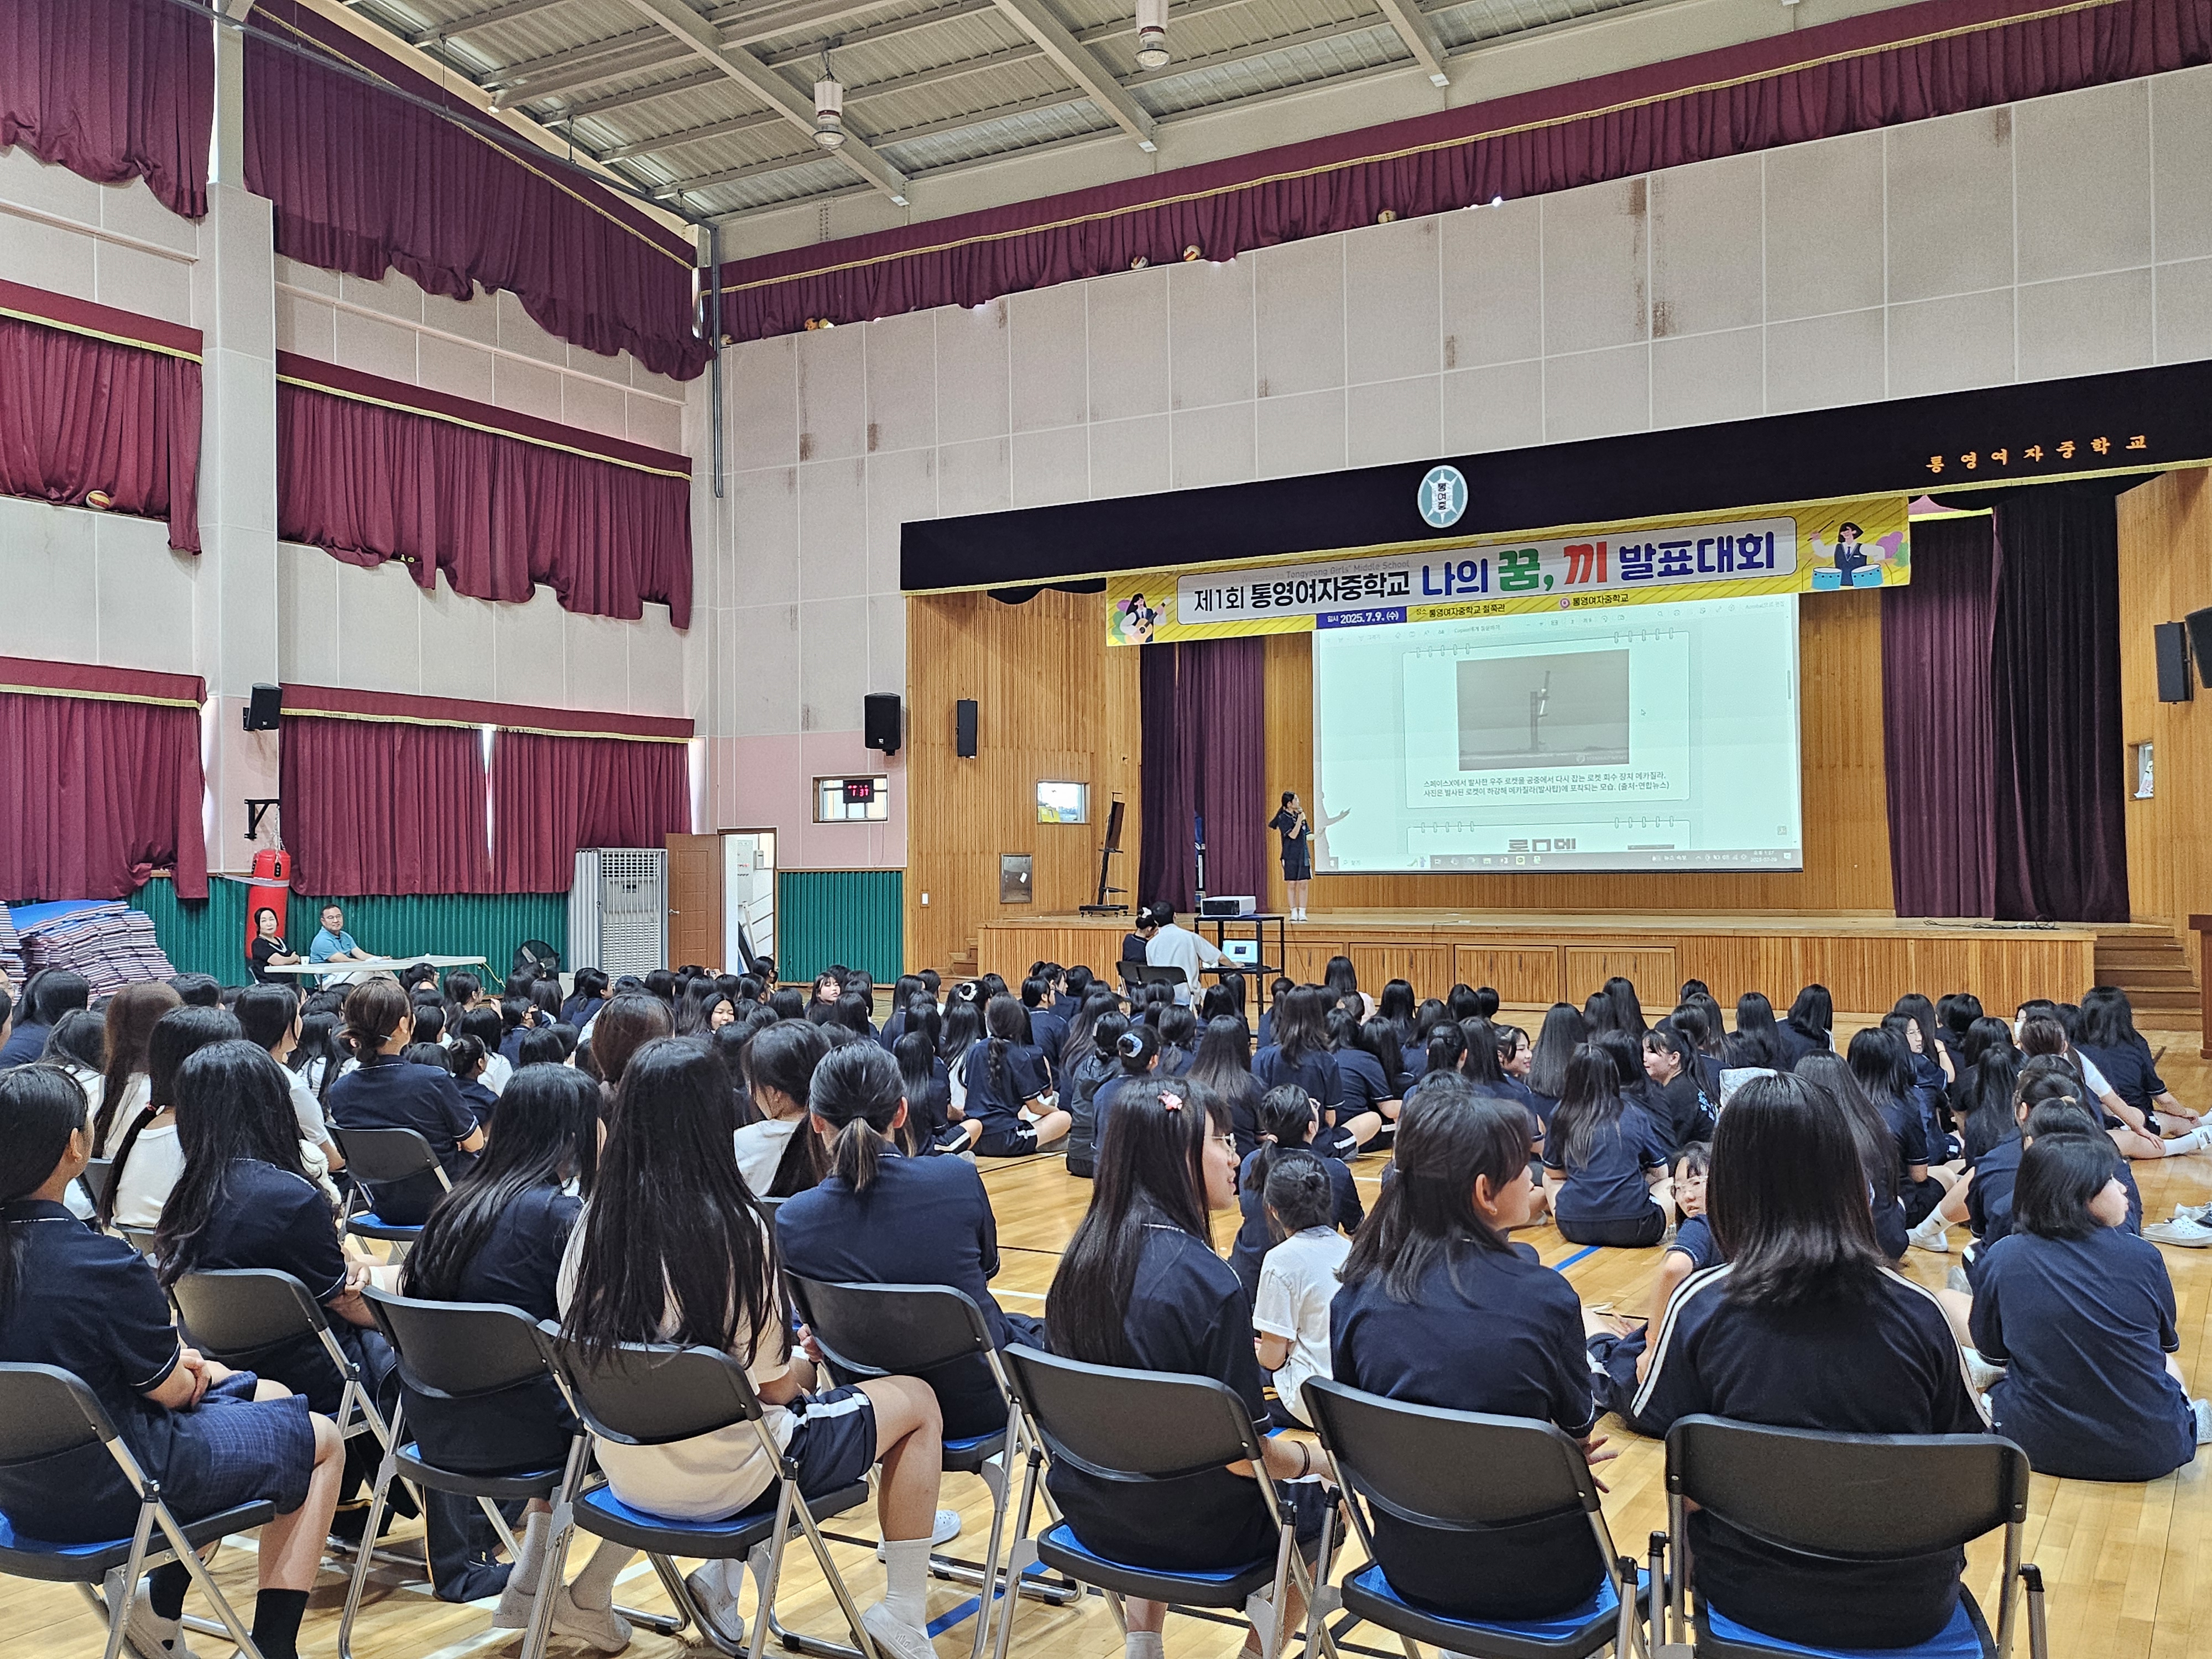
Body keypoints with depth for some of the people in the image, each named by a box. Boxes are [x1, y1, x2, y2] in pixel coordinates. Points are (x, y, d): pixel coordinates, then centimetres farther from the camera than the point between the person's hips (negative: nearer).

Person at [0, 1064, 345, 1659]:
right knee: (321, 1438, 12)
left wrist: (176, 1361, 5)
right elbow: (172, 1391, -14)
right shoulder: (103, 1265, -29)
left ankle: (161, 1604, 25)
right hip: (103, 1491, -8)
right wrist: (190, 1371, 8)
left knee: (268, 1395, 24)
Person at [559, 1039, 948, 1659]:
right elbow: (773, 1385, -15)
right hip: (720, 1481, -6)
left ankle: (721, 1582, 29)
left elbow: (576, 1345, 5)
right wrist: (800, 1367, 9)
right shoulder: (737, 1226, -22)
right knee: (917, 1401, 14)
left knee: (796, 1380, 32)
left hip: (625, 1470, 6)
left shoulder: (595, 1220, -8)